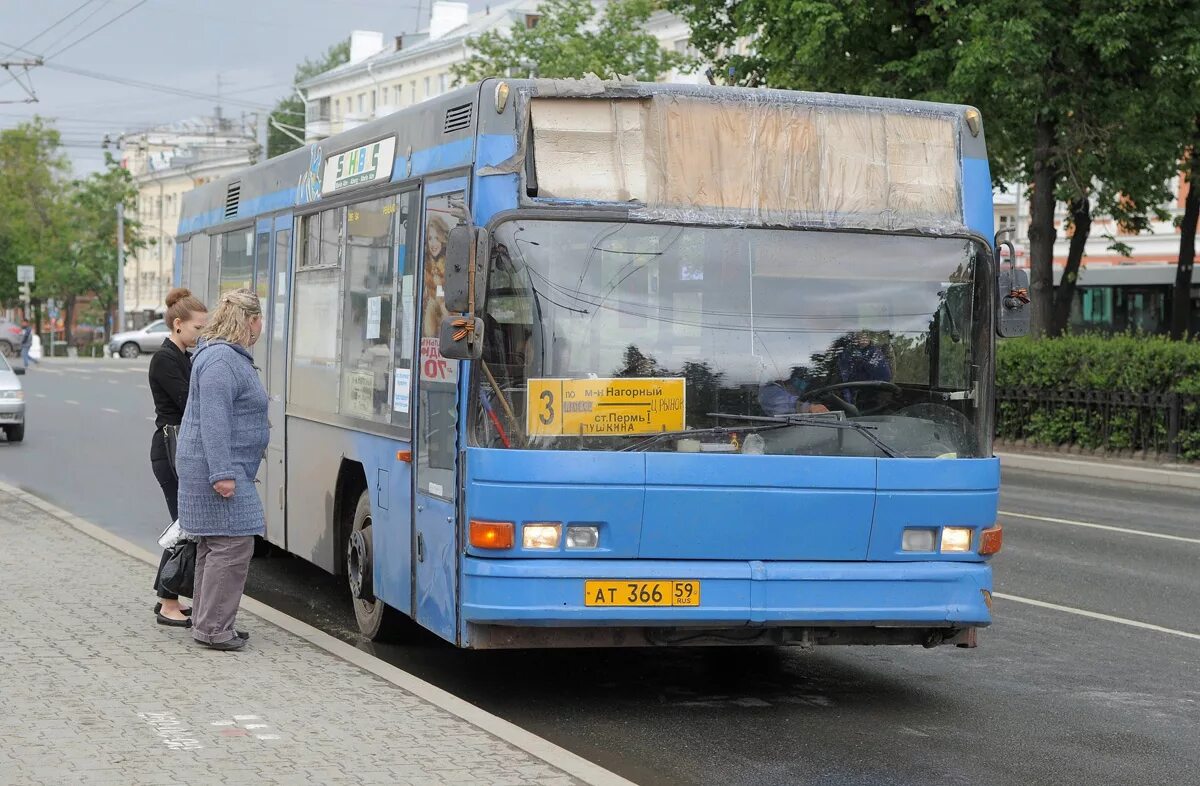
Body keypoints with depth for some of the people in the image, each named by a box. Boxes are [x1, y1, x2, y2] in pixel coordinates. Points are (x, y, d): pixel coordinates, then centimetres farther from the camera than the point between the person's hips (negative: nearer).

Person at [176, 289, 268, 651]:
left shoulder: (232, 356, 16)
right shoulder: (221, 360, -18)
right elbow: (213, 421, -24)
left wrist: (257, 425, 43)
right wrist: (222, 473, -26)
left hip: (219, 468, 11)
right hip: (215, 467, -11)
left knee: (214, 545, 15)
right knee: (233, 544, -10)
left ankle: (206, 622, 21)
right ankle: (212, 627, -8)